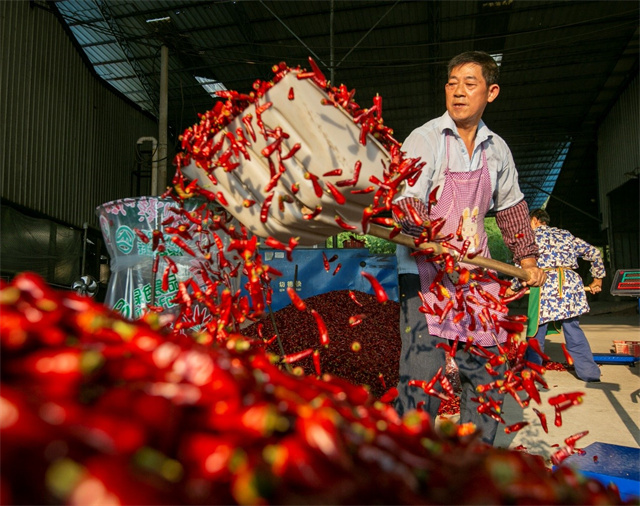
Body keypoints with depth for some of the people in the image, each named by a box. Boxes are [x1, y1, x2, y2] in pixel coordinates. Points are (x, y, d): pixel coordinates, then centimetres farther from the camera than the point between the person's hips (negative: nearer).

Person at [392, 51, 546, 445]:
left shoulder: (497, 149, 11)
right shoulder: (423, 140, -5)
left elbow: (511, 207, 24)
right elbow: (405, 201, -17)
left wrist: (528, 260, 24)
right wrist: (424, 233, -39)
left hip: (477, 273, 6)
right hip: (425, 274, -5)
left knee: (486, 373, 10)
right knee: (422, 379, -13)